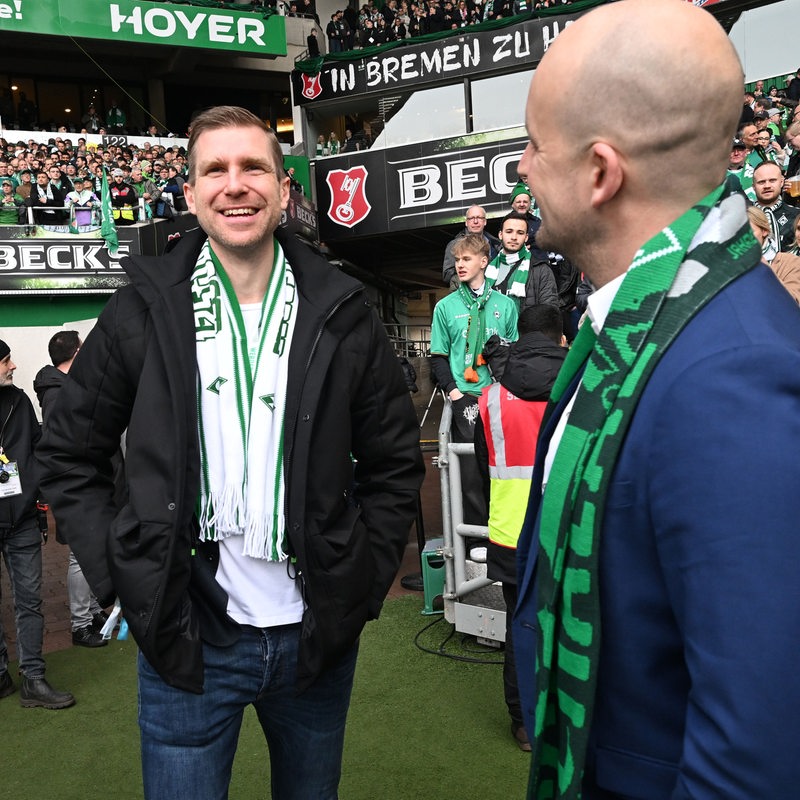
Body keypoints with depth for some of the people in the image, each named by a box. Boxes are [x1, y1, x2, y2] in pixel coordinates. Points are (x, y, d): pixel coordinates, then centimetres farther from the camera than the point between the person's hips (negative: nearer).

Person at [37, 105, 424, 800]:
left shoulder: (343, 315, -3)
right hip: (186, 637, -1)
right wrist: (117, 571, -4)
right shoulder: (144, 312, -4)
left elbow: (395, 463, 5)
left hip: (317, 636, 2)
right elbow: (69, 454, 4)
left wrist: (365, 578, -1)